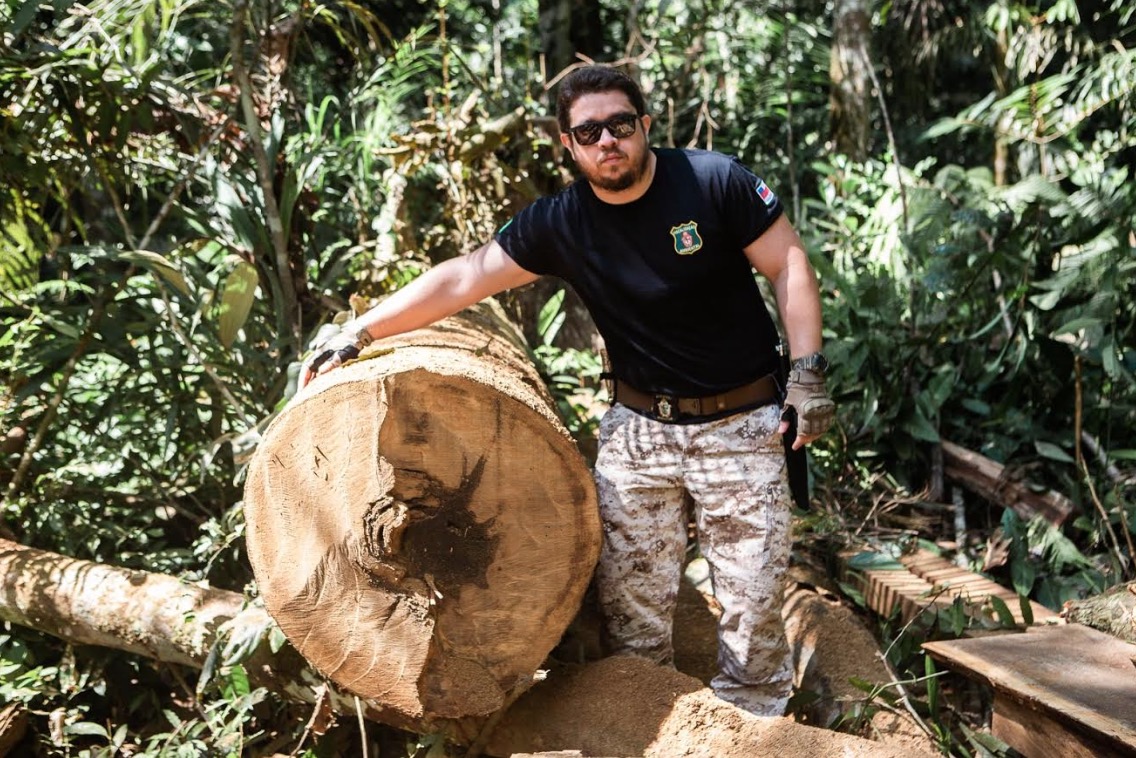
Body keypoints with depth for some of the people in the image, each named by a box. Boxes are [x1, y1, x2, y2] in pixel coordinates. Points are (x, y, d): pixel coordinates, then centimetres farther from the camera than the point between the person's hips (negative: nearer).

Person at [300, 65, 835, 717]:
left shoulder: (715, 181, -10)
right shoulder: (561, 223, -3)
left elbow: (790, 266, -4)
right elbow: (461, 279, -3)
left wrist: (807, 372, -11)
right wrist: (357, 335, -7)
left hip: (741, 426, -2)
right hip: (638, 430, 2)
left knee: (753, 599, 1)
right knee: (631, 602, 2)